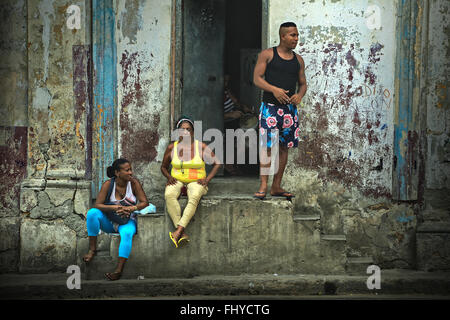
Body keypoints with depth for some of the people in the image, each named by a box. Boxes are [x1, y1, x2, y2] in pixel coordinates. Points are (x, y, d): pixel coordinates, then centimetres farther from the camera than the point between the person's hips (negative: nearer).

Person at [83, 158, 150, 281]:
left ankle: (119, 269, -39)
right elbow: (97, 205, -16)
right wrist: (115, 208, -32)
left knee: (127, 233, -36)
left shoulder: (134, 183, -9)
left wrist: (131, 208, -30)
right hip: (109, 222, 1)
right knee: (92, 213, -27)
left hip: (127, 221, -1)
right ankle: (92, 249, -19)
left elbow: (145, 202, -11)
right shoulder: (108, 184, -10)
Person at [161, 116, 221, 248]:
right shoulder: (172, 147, 7)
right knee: (169, 195, -34)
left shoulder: (201, 147, 2)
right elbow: (163, 167, 21)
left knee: (194, 197, -38)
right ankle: (183, 234, -39)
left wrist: (207, 179, -6)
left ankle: (179, 229, -44)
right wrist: (169, 177, -1)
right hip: (177, 181, 1)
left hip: (196, 182, -1)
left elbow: (217, 163, 6)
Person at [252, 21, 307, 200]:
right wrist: (274, 89, -20)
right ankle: (263, 186, -8)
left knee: (284, 147, 6)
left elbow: (303, 83, 19)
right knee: (267, 146, -10)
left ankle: (276, 186, 13)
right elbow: (257, 78, -4)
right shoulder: (267, 55, 1)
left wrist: (299, 95, -4)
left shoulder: (298, 60, 14)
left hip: (289, 108, 5)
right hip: (270, 106, -5)